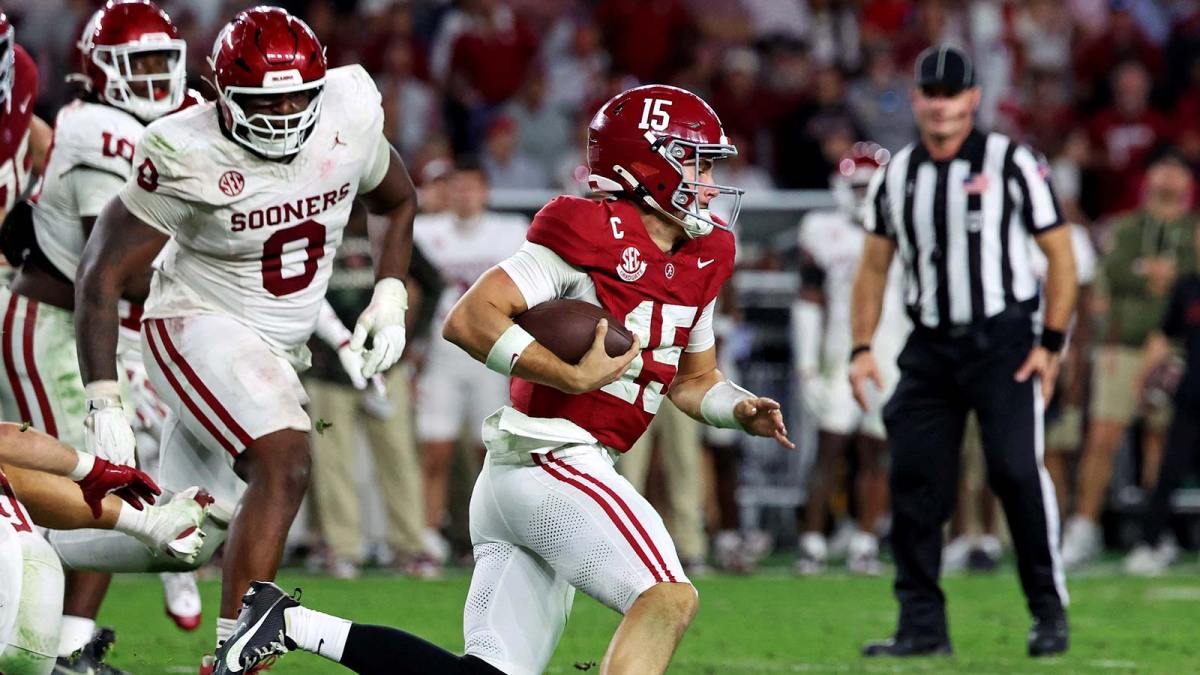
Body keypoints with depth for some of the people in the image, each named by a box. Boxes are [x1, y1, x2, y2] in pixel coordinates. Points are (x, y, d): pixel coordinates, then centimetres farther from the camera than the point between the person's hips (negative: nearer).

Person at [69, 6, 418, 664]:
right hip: (198, 330, -7)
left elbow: (399, 201, 15)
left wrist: (389, 300, 2)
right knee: (285, 463, -29)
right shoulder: (187, 158, -22)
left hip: (278, 349, 7)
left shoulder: (347, 117, -8)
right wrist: (102, 401, -23)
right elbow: (102, 274, -17)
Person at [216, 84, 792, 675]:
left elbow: (692, 381, 29)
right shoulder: (594, 234, -10)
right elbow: (470, 320, -17)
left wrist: (742, 411, 8)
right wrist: (576, 377, -21)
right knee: (667, 599, -22)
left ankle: (293, 624, 6)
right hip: (551, 463, -9)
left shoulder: (700, 260, 16)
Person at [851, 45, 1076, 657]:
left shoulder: (1011, 164, -3)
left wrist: (1051, 345, -7)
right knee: (913, 481, -2)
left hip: (1002, 342, -4)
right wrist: (861, 349, 5)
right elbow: (874, 268, 16)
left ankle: (1050, 612, -2)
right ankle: (922, 625, 5)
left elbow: (1060, 256, -1)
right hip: (929, 348, 4)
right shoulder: (896, 176, 10)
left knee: (1017, 471, -15)